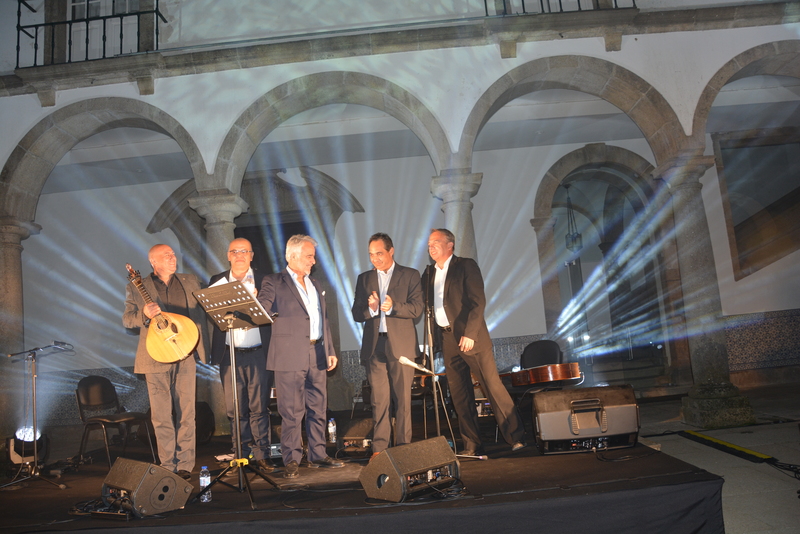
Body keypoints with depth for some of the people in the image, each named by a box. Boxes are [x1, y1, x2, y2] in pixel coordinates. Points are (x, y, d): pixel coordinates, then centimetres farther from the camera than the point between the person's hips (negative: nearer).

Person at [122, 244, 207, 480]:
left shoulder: (191, 282, 12)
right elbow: (126, 319, 3)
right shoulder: (136, 287, 6)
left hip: (186, 354, 2)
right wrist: (144, 314, -17)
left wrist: (195, 337, 0)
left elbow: (201, 311, 14)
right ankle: (168, 466, 12)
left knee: (186, 412, 2)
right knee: (161, 414, 2)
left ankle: (185, 465, 10)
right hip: (156, 355, -1)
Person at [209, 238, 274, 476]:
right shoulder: (217, 281, 11)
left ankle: (261, 456, 10)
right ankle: (240, 457, 14)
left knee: (259, 407, 1)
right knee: (235, 409, 4)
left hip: (258, 354, -1)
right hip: (230, 355, 2)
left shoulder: (263, 281, 6)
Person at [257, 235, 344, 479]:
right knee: (291, 412, -2)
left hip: (317, 356, 6)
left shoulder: (316, 285, 19)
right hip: (291, 357, -6)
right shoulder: (273, 282, 1)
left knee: (318, 410, 11)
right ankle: (291, 460, 8)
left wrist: (330, 350, 16)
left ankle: (318, 455, 21)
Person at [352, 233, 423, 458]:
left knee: (402, 399, 1)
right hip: (374, 346, 2)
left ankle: (403, 447, 10)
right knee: (379, 400, 1)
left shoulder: (410, 275, 5)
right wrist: (370, 309, -13)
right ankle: (379, 448, 8)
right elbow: (356, 314, 9)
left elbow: (416, 308, -4)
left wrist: (393, 307, -21)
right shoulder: (364, 278, 14)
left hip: (401, 345, -2)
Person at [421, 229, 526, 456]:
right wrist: (436, 339, 2)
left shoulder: (466, 266, -2)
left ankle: (516, 437, 4)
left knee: (493, 386, -5)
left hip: (470, 337, -5)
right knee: (459, 395, 6)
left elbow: (478, 301, -10)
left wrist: (469, 333, -17)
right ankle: (472, 446, 14)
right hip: (446, 339, 6)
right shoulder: (428, 273, 16)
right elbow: (427, 306, 16)